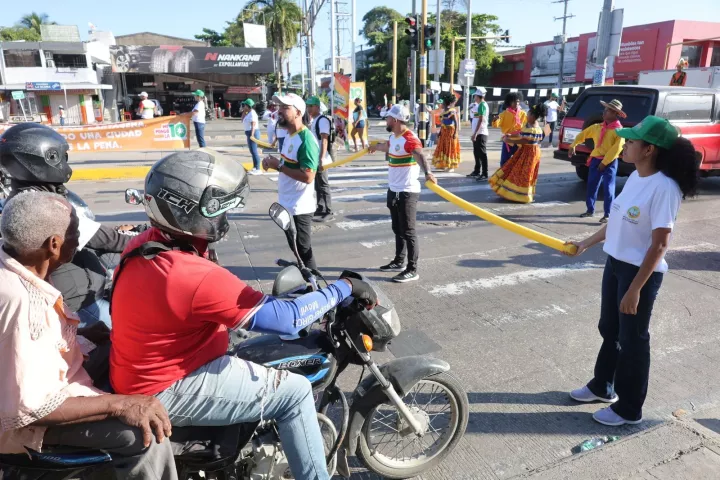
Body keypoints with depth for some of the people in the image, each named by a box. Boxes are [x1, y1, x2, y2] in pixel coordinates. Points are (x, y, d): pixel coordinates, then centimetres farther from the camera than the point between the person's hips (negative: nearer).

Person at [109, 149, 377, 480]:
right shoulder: (196, 277, -32)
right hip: (165, 392, -9)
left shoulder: (144, 244, -4)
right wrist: (344, 288, -17)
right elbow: (286, 319, -29)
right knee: (294, 392, -8)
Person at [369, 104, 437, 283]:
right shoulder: (393, 136, 9)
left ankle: (412, 270, 4)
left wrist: (427, 173, -60)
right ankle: (398, 262, 31)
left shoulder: (410, 139, -20)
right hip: (393, 190, 10)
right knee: (397, 229, 18)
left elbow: (420, 156, -39)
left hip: (407, 192, -9)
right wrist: (375, 147, 56)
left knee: (408, 231, -4)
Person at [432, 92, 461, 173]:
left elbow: (456, 123, -17)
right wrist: (440, 132, 16)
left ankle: (451, 166, 4)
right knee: (443, 148, 12)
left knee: (451, 148, -2)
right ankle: (443, 164, 22)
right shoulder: (444, 111, 11)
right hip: (444, 131, 8)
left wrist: (455, 133, -23)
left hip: (450, 132, -8)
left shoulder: (452, 111, -14)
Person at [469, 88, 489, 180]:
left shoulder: (482, 105, -12)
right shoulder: (480, 105, 16)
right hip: (478, 133, 10)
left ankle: (484, 174, -8)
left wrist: (475, 133, -21)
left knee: (482, 153, -9)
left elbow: (480, 120, -19)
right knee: (477, 153, 16)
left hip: (481, 133, -10)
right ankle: (477, 171, 26)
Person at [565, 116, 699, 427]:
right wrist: (586, 244, 18)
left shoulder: (664, 187, -22)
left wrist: (635, 289, -22)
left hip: (641, 272, -8)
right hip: (615, 264, 8)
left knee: (632, 339, 7)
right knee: (609, 329, 21)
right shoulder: (635, 177, 3)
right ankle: (603, 386, 43)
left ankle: (629, 409, 27)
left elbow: (660, 244, -22)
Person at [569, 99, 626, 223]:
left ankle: (607, 214, 3)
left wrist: (604, 162, -16)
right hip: (595, 160, 6)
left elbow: (617, 149, -15)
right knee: (592, 186, 11)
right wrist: (573, 146, 8)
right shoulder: (597, 127, 8)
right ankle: (590, 210, 24)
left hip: (610, 163, -6)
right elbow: (582, 134, 19)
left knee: (608, 188, -3)